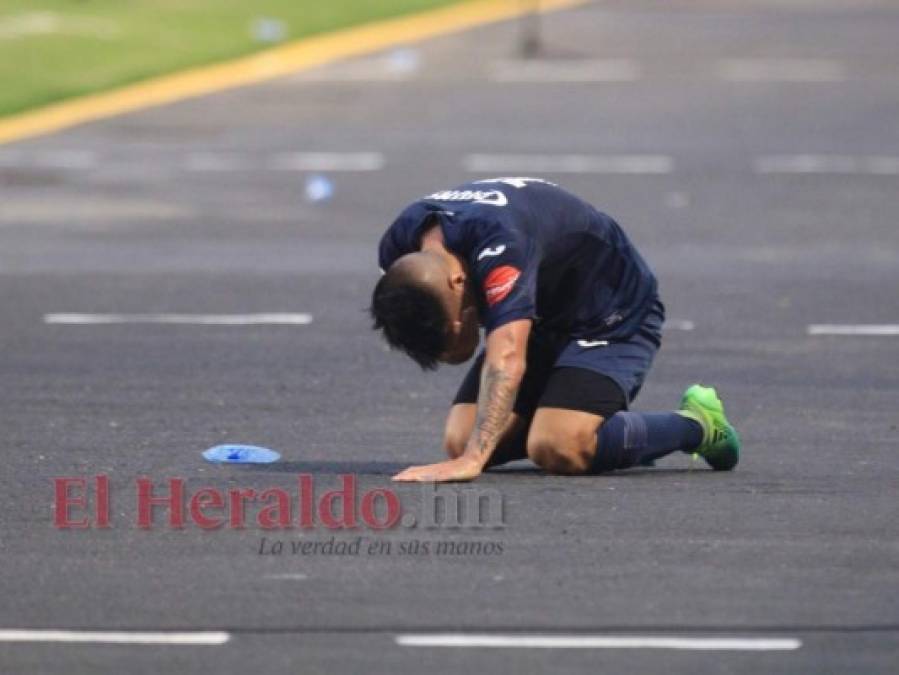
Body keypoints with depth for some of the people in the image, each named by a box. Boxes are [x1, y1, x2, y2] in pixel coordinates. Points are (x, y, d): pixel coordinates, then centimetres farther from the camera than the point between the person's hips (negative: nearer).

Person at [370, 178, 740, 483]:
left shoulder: (499, 242, -40)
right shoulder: (398, 249, -17)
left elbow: (506, 360, -51)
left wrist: (472, 461, -62)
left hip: (614, 314, -8)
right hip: (541, 320, 8)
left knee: (557, 450, -27)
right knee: (459, 442, -8)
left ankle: (697, 423, -3)